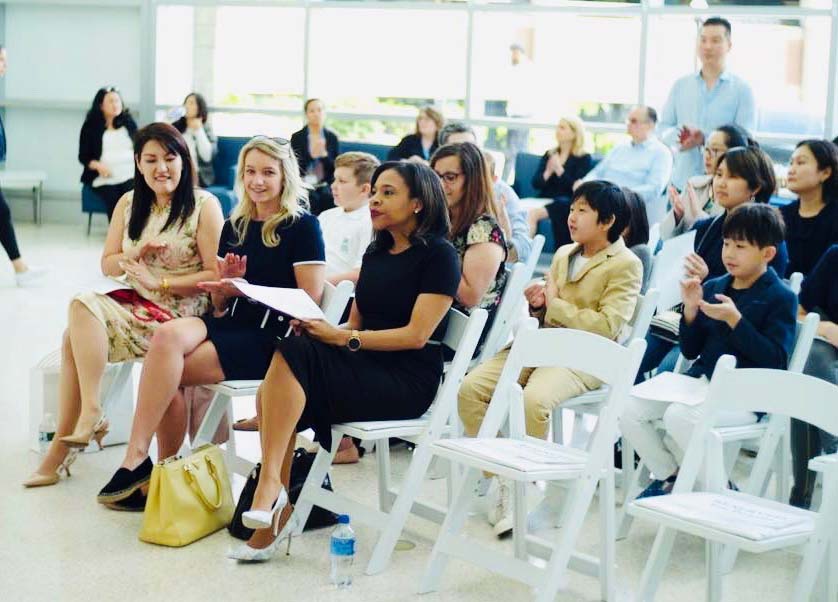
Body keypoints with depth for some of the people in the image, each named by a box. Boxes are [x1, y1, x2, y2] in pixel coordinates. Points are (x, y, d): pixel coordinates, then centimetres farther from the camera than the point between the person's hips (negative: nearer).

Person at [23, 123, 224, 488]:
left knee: (83, 308, -25)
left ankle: (91, 413, -18)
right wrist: (138, 253, -7)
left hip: (183, 311, -6)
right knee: (81, 310, -25)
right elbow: (108, 266, 13)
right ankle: (65, 441, -21)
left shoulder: (204, 205, -5)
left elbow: (215, 275, -11)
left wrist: (160, 283, -15)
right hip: (136, 304, 6)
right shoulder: (129, 204, 12)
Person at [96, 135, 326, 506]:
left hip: (272, 336, -5)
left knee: (164, 372, -25)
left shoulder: (302, 226, -1)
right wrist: (225, 285, -2)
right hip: (228, 323, 6)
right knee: (167, 336, -28)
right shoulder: (235, 226, 17)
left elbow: (309, 302, -7)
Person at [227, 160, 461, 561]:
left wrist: (343, 338, -17)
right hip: (364, 369, 7)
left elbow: (417, 334, -12)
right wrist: (319, 328, -4)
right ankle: (275, 512, -21)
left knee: (294, 355, -27)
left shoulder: (438, 255, -4)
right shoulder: (376, 253, 20)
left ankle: (270, 482, -27)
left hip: (407, 380, -7)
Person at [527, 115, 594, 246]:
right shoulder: (549, 154, 22)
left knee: (534, 213, -35)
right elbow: (535, 183, 12)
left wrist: (559, 170, -12)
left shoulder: (584, 159, 7)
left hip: (567, 203, -4)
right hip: (544, 200, 5)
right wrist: (547, 173, -8)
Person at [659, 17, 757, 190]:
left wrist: (705, 139, -22)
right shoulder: (680, 85, 14)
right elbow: (664, 127, 12)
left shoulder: (742, 89, 2)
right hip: (681, 182, 3)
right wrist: (678, 136, -13)